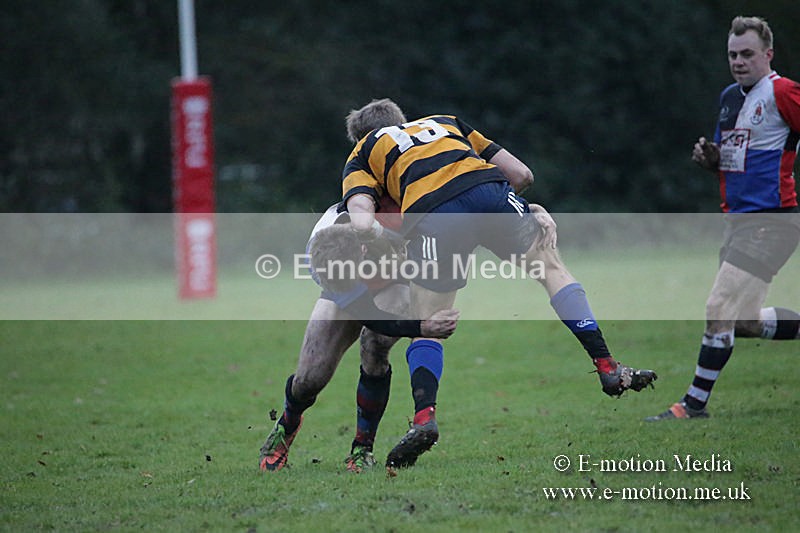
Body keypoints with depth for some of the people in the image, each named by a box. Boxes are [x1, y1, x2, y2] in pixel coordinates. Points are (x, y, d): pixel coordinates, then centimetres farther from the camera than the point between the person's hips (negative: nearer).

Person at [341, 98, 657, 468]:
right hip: (487, 190, 2)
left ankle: (424, 416, -7)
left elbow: (362, 224, 5)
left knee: (426, 326, 13)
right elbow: (521, 174, 32)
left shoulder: (362, 154, 28)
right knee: (551, 266, 24)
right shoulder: (445, 122, 38)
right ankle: (607, 367, 19)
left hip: (430, 213, -2)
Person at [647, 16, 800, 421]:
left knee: (721, 309, -13)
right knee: (743, 322, 10)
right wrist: (710, 157, 5)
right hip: (737, 219, 9)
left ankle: (695, 403, -6)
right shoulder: (729, 97, 15)